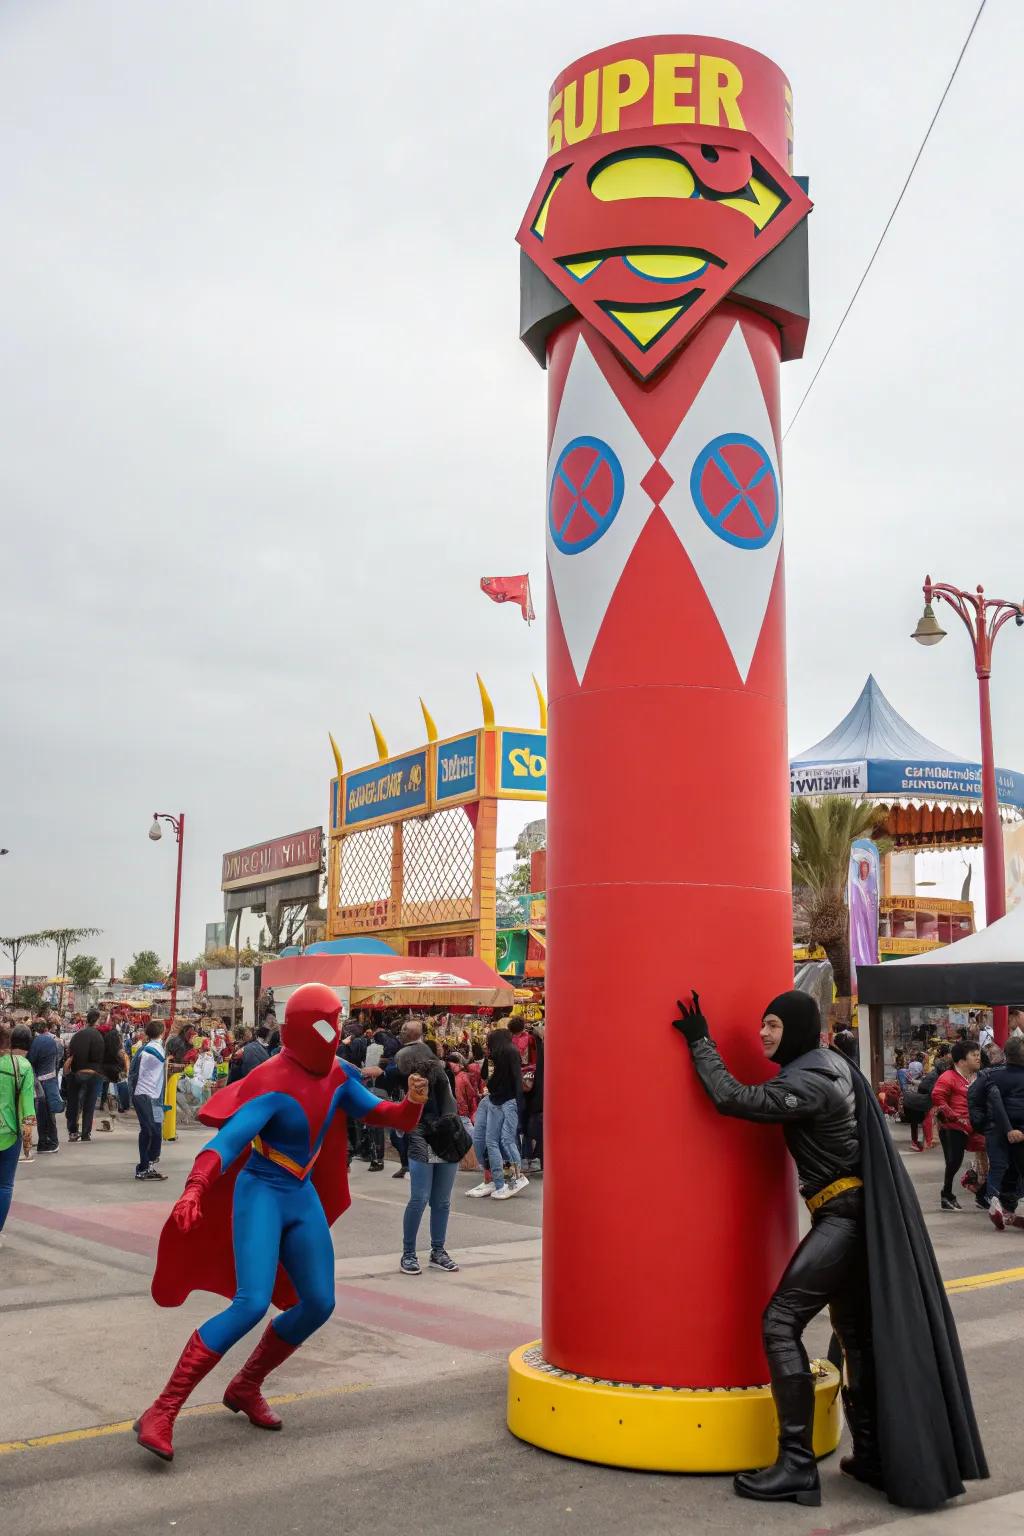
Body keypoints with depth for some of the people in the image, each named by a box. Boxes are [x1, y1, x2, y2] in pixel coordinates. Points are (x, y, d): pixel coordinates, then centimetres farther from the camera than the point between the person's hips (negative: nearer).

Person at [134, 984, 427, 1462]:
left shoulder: (336, 1076, 0)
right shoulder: (275, 1085, -22)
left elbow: (379, 1114, 10)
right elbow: (228, 1139, -33)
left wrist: (411, 1102, -13)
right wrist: (195, 1190, -50)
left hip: (304, 1200, 8)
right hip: (261, 1195, -8)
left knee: (318, 1304, 11)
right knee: (252, 1302, -23)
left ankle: (245, 1388, 30)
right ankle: (161, 1413, -17)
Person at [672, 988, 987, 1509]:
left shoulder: (808, 1083, -19)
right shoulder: (831, 1063, 10)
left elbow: (733, 1098, -24)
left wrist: (700, 1042, -17)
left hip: (842, 1217, -10)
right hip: (859, 1214, 10)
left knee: (781, 1321, -10)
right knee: (856, 1331, 14)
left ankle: (796, 1466, -10)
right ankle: (875, 1456, 19)